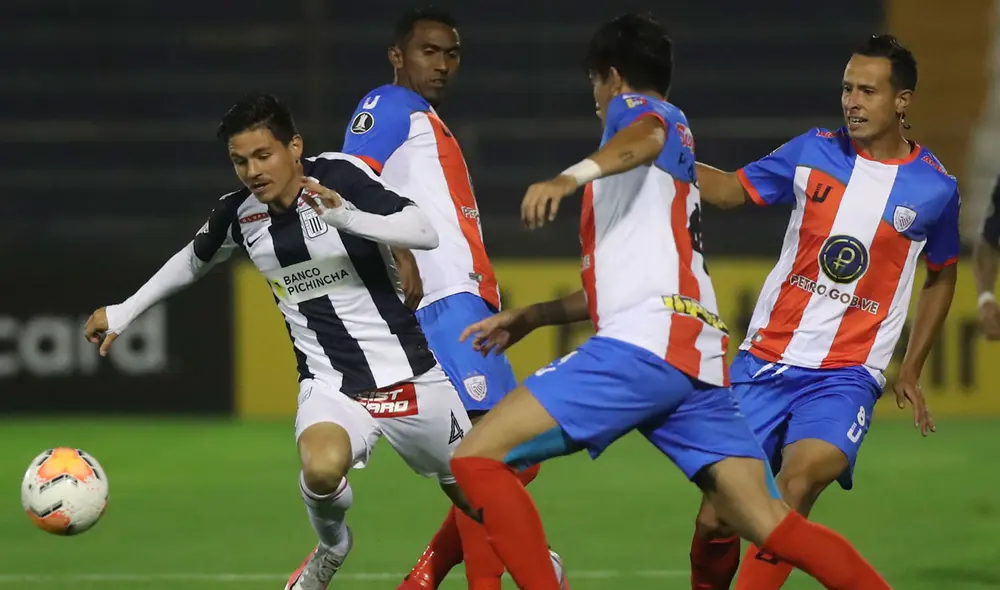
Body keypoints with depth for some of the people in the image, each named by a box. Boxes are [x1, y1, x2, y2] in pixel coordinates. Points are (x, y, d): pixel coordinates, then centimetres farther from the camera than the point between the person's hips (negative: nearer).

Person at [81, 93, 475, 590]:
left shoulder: (338, 176, -14)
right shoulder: (238, 214, -1)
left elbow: (426, 233, -24)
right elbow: (193, 260, 21)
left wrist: (347, 217, -37)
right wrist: (123, 312, 23)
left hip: (409, 375, -2)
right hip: (331, 385, 2)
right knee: (321, 470, -31)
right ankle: (331, 549, 3)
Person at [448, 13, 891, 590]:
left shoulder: (633, 106, 10)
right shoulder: (678, 143, 35)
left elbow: (647, 136, -18)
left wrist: (573, 175, -38)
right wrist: (530, 317, 41)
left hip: (643, 345, -9)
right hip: (699, 356, 9)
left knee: (477, 457, -10)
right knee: (769, 524, 0)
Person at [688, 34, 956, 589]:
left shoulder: (934, 188, 0)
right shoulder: (814, 151, 2)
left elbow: (942, 277, 15)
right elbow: (733, 188, 12)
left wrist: (911, 371, 13)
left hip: (847, 375, -2)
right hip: (765, 361, 2)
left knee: (799, 481, -31)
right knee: (715, 520, -2)